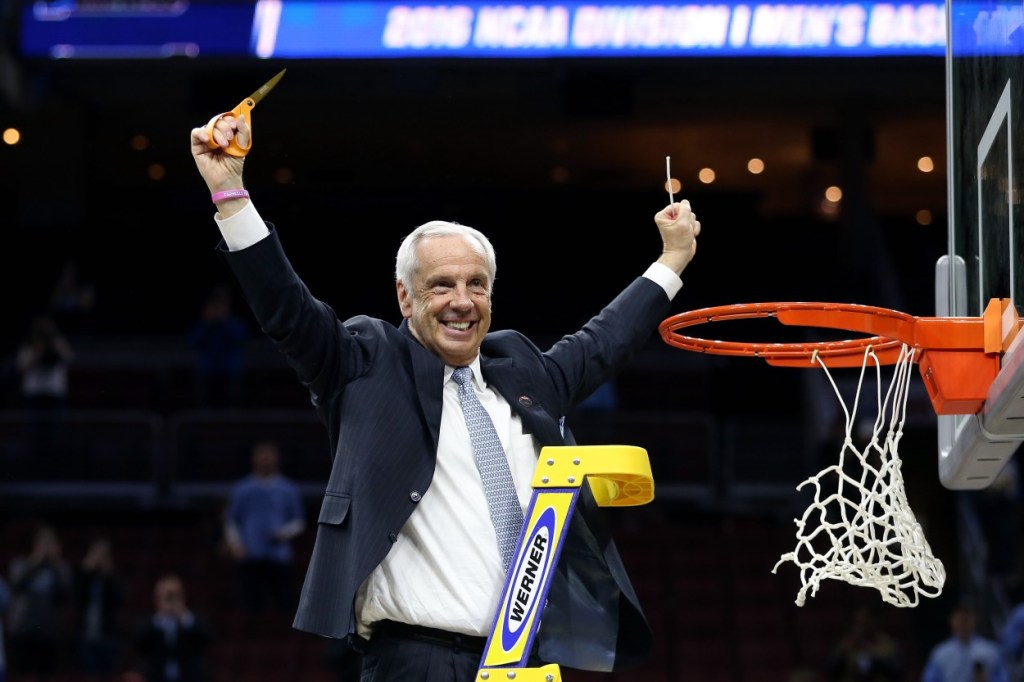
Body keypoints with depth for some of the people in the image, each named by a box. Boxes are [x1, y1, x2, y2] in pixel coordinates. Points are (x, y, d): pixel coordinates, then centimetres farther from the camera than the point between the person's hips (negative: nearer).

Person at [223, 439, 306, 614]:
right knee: (250, 604, -6)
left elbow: (299, 522, 15)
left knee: (283, 605, -10)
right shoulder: (241, 489, 14)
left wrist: (285, 533, -5)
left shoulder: (289, 490, 13)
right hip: (249, 559, 0)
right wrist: (234, 544, -2)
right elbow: (231, 521, 14)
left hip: (280, 558, 0)